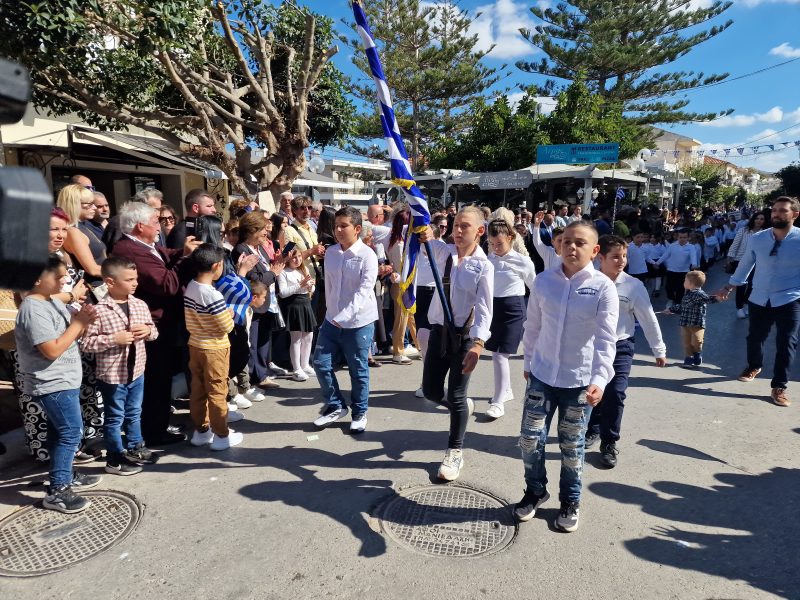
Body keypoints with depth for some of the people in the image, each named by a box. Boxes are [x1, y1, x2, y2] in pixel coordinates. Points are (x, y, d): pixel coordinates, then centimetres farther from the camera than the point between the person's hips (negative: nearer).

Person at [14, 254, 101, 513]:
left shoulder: (53, 300, 7)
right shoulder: (33, 310, -22)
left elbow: (70, 335, 14)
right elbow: (53, 350, -26)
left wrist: (83, 321, -7)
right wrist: (78, 323, -20)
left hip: (63, 381, 10)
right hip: (53, 385, -10)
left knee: (60, 432, 20)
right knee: (70, 434, -6)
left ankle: (65, 476, 34)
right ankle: (56, 492, 4)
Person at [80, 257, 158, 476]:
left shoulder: (140, 305, 0)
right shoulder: (99, 310, -18)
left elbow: (153, 330, 12)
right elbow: (85, 343, -18)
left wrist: (148, 330, -10)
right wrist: (114, 339, -25)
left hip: (137, 371, 6)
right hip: (112, 375, -6)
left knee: (134, 413, 22)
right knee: (115, 418, 10)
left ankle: (135, 448, 39)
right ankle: (115, 459, 24)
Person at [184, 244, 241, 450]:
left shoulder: (190, 287, 1)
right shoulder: (212, 295, -23)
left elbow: (189, 322, 8)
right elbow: (227, 327, -18)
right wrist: (230, 314, -1)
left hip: (195, 345, 8)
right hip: (215, 349, -8)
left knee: (198, 390, 15)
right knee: (217, 392, 3)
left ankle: (201, 430, 27)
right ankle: (221, 435, 14)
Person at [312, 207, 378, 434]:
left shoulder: (367, 256, -14)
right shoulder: (330, 252, 4)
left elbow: (364, 291, -21)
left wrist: (344, 316, -28)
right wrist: (331, 312, 13)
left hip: (358, 322, -6)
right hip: (331, 319, 6)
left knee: (358, 370, 7)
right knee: (321, 364, 7)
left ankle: (360, 413, 28)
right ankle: (335, 406, 28)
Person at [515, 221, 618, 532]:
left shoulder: (603, 287, -11)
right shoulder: (543, 281, -3)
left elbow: (606, 340, -13)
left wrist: (600, 379, -23)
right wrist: (528, 362, 13)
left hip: (580, 380, -2)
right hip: (542, 374, 2)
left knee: (571, 444, 13)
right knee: (530, 438, 5)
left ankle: (570, 501, 35)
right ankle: (535, 491, 32)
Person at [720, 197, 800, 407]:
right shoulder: (757, 238, -2)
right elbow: (745, 264, 11)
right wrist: (730, 287, 15)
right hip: (759, 299, 3)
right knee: (754, 337, 15)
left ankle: (779, 387, 15)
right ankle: (754, 366, 45)